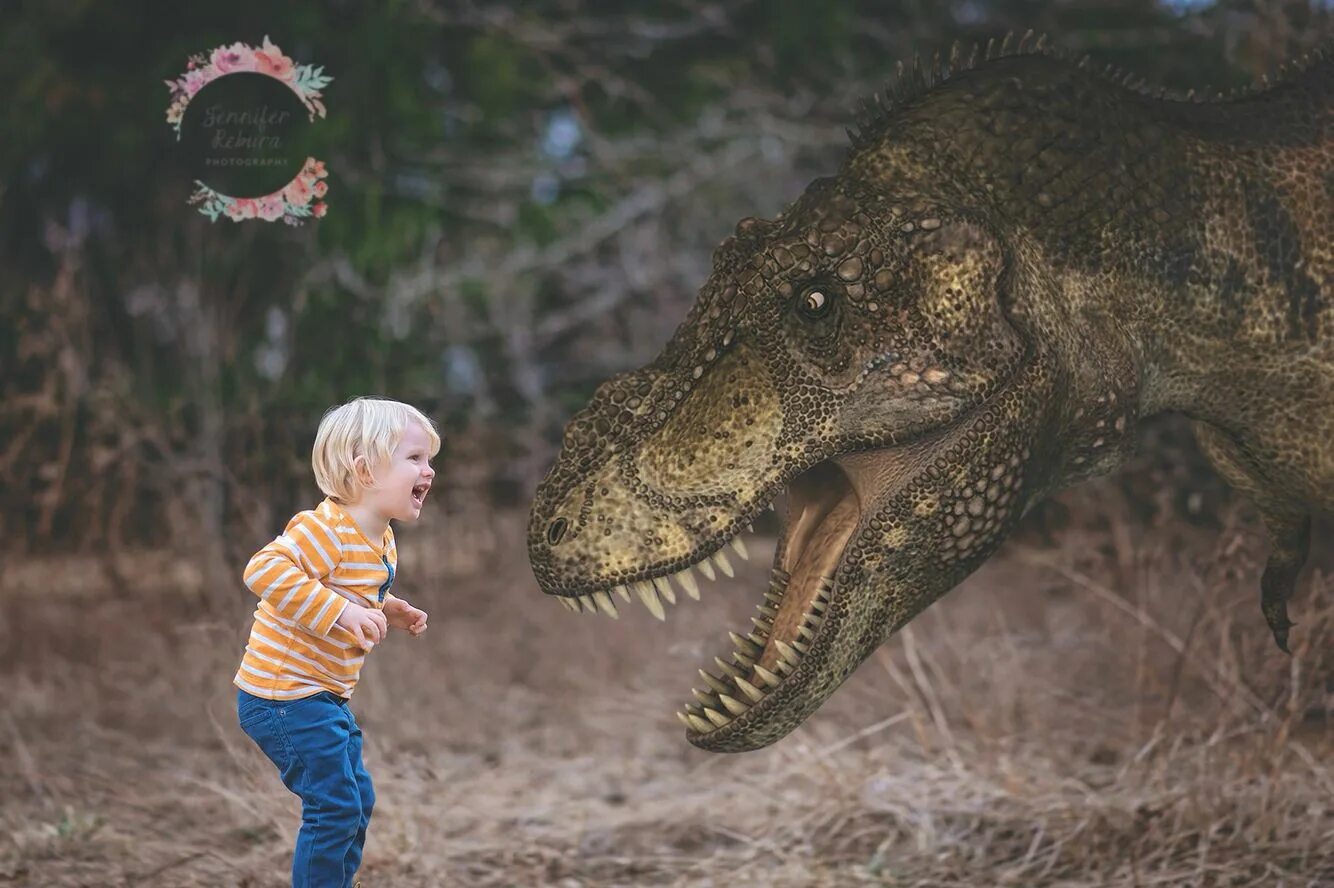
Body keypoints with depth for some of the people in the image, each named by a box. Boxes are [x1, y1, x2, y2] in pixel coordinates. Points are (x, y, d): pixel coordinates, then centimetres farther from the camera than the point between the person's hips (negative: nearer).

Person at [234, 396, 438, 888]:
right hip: (284, 694, -10)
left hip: (324, 696, 10)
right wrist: (341, 612, -37)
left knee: (356, 801, 18)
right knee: (335, 806, -9)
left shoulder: (382, 543, 9)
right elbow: (264, 570, -36)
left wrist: (386, 611, 8)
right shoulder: (326, 528, -23)